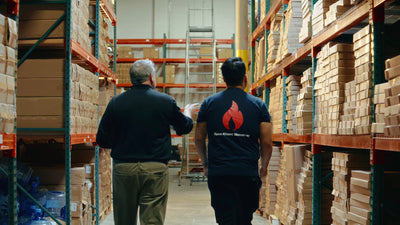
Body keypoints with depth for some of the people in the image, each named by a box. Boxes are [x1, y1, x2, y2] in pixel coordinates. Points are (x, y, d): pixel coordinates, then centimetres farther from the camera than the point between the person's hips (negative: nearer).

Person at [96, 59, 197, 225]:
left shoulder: (116, 102, -1)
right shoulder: (165, 101, -2)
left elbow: (102, 141, 2)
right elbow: (185, 127, 14)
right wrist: (188, 112, 36)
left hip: (123, 168, 2)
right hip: (155, 168, -1)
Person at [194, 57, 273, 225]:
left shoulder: (209, 103, 5)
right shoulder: (258, 105, 3)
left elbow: (199, 139, 9)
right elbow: (267, 143, 1)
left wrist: (205, 164, 26)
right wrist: (264, 167, 19)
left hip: (218, 173, 0)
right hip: (248, 173, 0)